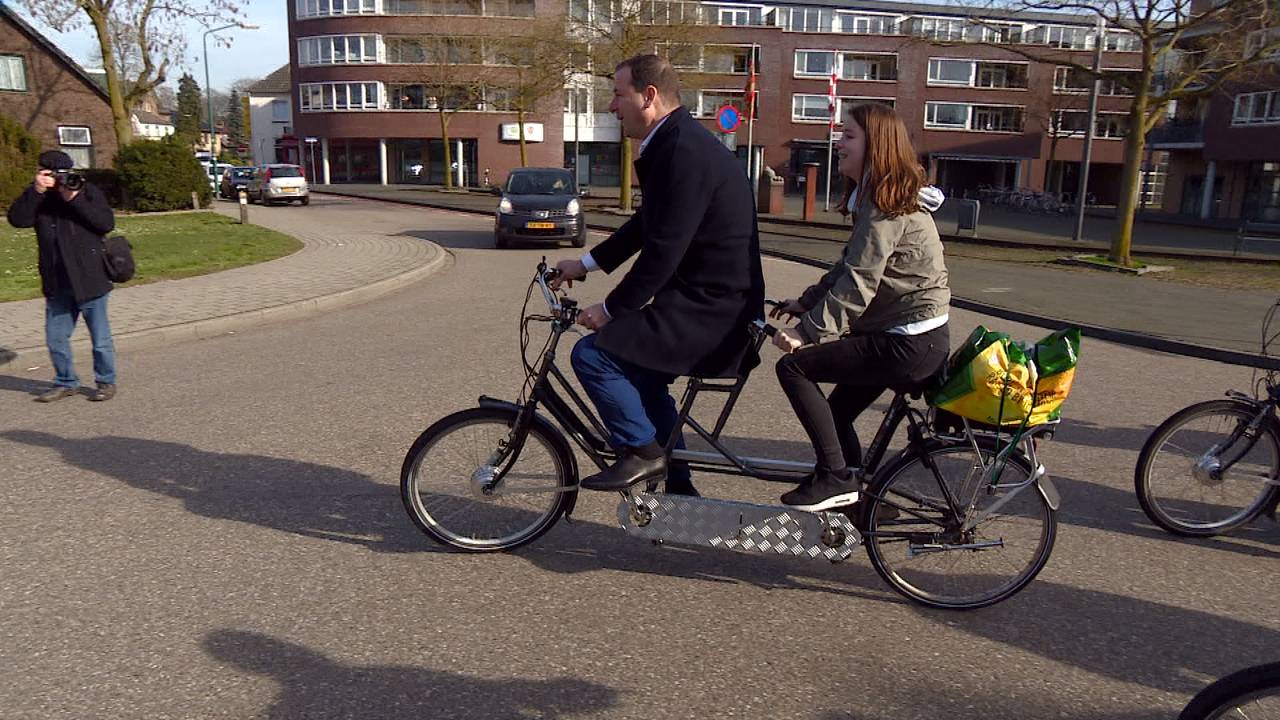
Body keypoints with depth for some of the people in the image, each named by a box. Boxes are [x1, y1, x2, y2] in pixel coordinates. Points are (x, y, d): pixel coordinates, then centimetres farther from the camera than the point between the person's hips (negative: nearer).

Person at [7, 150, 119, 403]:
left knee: (100, 338, 4)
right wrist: (35, 191, -18)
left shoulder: (88, 192, -3)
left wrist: (75, 199, -21)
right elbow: (16, 218, -9)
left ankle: (106, 382, 20)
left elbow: (107, 223, -17)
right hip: (57, 285, 4)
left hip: (90, 281, -4)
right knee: (55, 339, 11)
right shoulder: (39, 198, 6)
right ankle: (66, 382, 27)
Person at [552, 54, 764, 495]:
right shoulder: (675, 142, 13)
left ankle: (643, 453, 0)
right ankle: (676, 486, 31)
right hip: (710, 298, 11)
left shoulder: (684, 151, -21)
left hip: (711, 309, -11)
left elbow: (662, 251, -24)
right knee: (641, 376, 22)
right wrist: (586, 263, 23)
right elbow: (645, 225, 23)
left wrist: (610, 309, -14)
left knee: (593, 354, -15)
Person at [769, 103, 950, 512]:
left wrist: (807, 332, -26)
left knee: (794, 366, -14)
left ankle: (834, 478, -8)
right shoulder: (876, 198, 15)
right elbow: (849, 268, 19)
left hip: (909, 344, -11)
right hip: (912, 337, 11)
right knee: (836, 412, 18)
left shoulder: (885, 206, -17)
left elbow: (857, 285, -25)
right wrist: (806, 303, 12)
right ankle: (856, 499, 29)